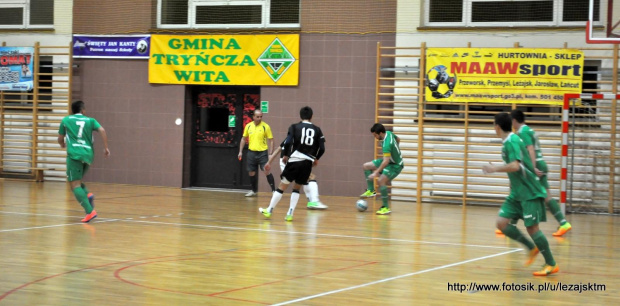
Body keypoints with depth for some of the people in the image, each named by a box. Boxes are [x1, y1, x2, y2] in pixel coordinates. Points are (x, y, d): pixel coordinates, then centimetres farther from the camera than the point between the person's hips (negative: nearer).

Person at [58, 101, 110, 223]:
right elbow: (102, 130, -1)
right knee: (77, 181, 25)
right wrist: (106, 148, 2)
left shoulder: (66, 120, 15)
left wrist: (62, 144, 45)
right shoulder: (90, 120, 16)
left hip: (74, 154, -4)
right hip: (88, 154, 4)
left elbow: (60, 139, 23)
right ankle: (88, 195, -5)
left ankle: (90, 211, -24)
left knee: (75, 184, -7)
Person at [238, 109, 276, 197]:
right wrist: (240, 151, 10)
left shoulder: (265, 126, -7)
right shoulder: (248, 126, 4)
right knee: (251, 172, 9)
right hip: (251, 152, 4)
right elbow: (243, 139, 15)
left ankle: (274, 190, -6)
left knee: (267, 171, -13)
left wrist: (270, 153, -11)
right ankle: (254, 191, 26)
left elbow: (271, 140, -5)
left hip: (262, 152, -4)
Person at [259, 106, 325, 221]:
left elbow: (288, 142, -11)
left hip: (295, 160, -2)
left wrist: (285, 155, 6)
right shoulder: (317, 130, 9)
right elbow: (322, 148, 3)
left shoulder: (295, 127, 2)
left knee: (282, 186, 9)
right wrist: (316, 159, 21)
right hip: (308, 163, 2)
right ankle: (290, 214, 8)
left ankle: (269, 210, 15)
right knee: (296, 188, 16)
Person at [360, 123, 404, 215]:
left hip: (396, 165, -10)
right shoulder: (389, 133, -6)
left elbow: (386, 161, -39)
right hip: (390, 160, 10)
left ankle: (386, 207, -24)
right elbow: (398, 140, 15)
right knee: (366, 166, 7)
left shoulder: (386, 144, -33)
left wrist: (376, 172, -41)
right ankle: (371, 191, 11)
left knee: (381, 180, -29)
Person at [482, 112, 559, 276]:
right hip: (518, 193, 9)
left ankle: (551, 264, 3)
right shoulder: (509, 141, 12)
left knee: (532, 227, -8)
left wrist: (495, 169, -19)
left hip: (530, 193, -9)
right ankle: (532, 248, 13)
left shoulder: (512, 142, -17)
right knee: (502, 222, 0)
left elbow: (515, 166, -30)